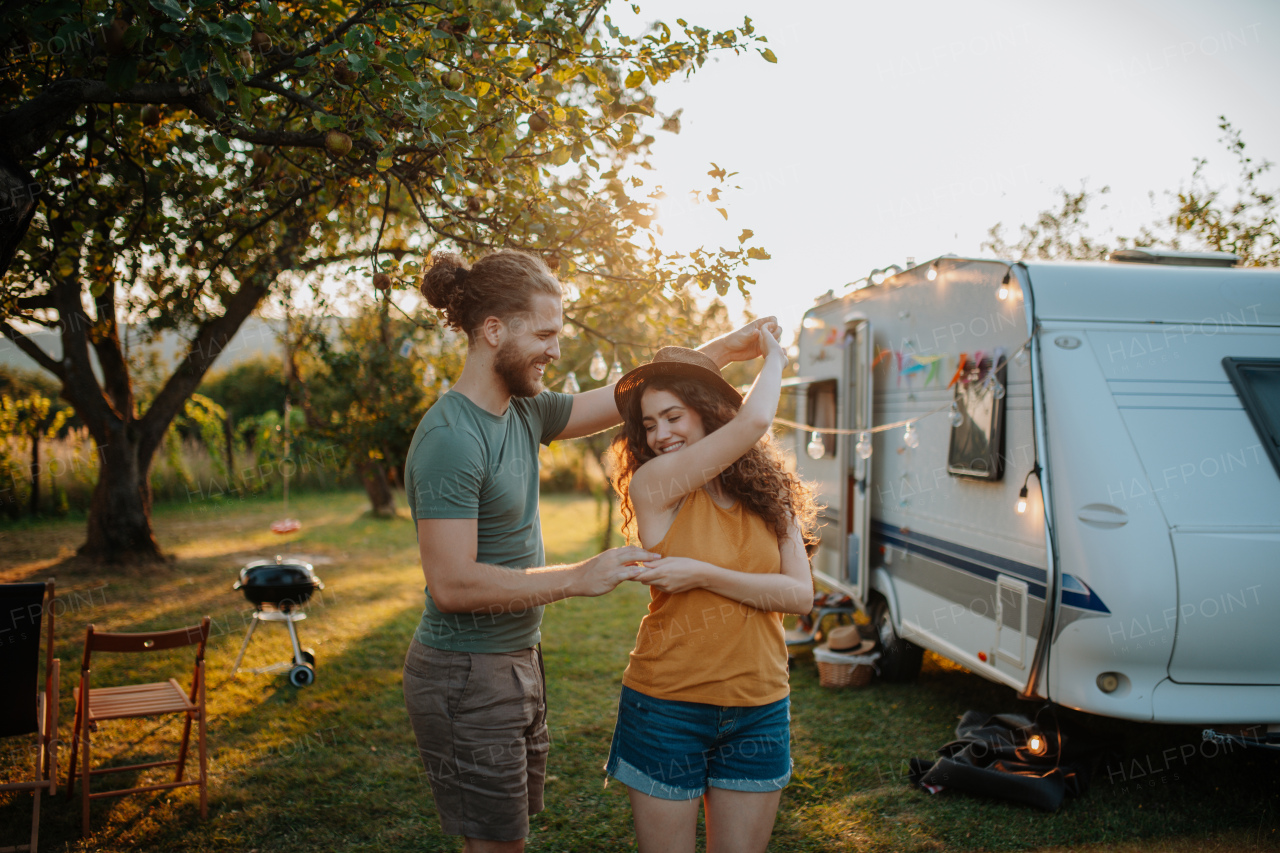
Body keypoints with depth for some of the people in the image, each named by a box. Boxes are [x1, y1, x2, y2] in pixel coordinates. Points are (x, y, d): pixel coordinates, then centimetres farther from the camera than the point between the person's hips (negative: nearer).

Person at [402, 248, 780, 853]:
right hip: (466, 677, -9)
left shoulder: (524, 412, 4)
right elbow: (452, 584, -26)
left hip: (518, 662, 9)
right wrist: (578, 578, -22)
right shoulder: (450, 438, -23)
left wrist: (722, 350, 7)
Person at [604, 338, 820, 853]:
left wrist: (704, 574, -17)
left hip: (758, 713, 4)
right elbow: (753, 422, -18)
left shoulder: (768, 496, 4)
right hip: (667, 708, -3)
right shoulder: (651, 485, -10)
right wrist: (773, 357, 1)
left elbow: (801, 594, -5)